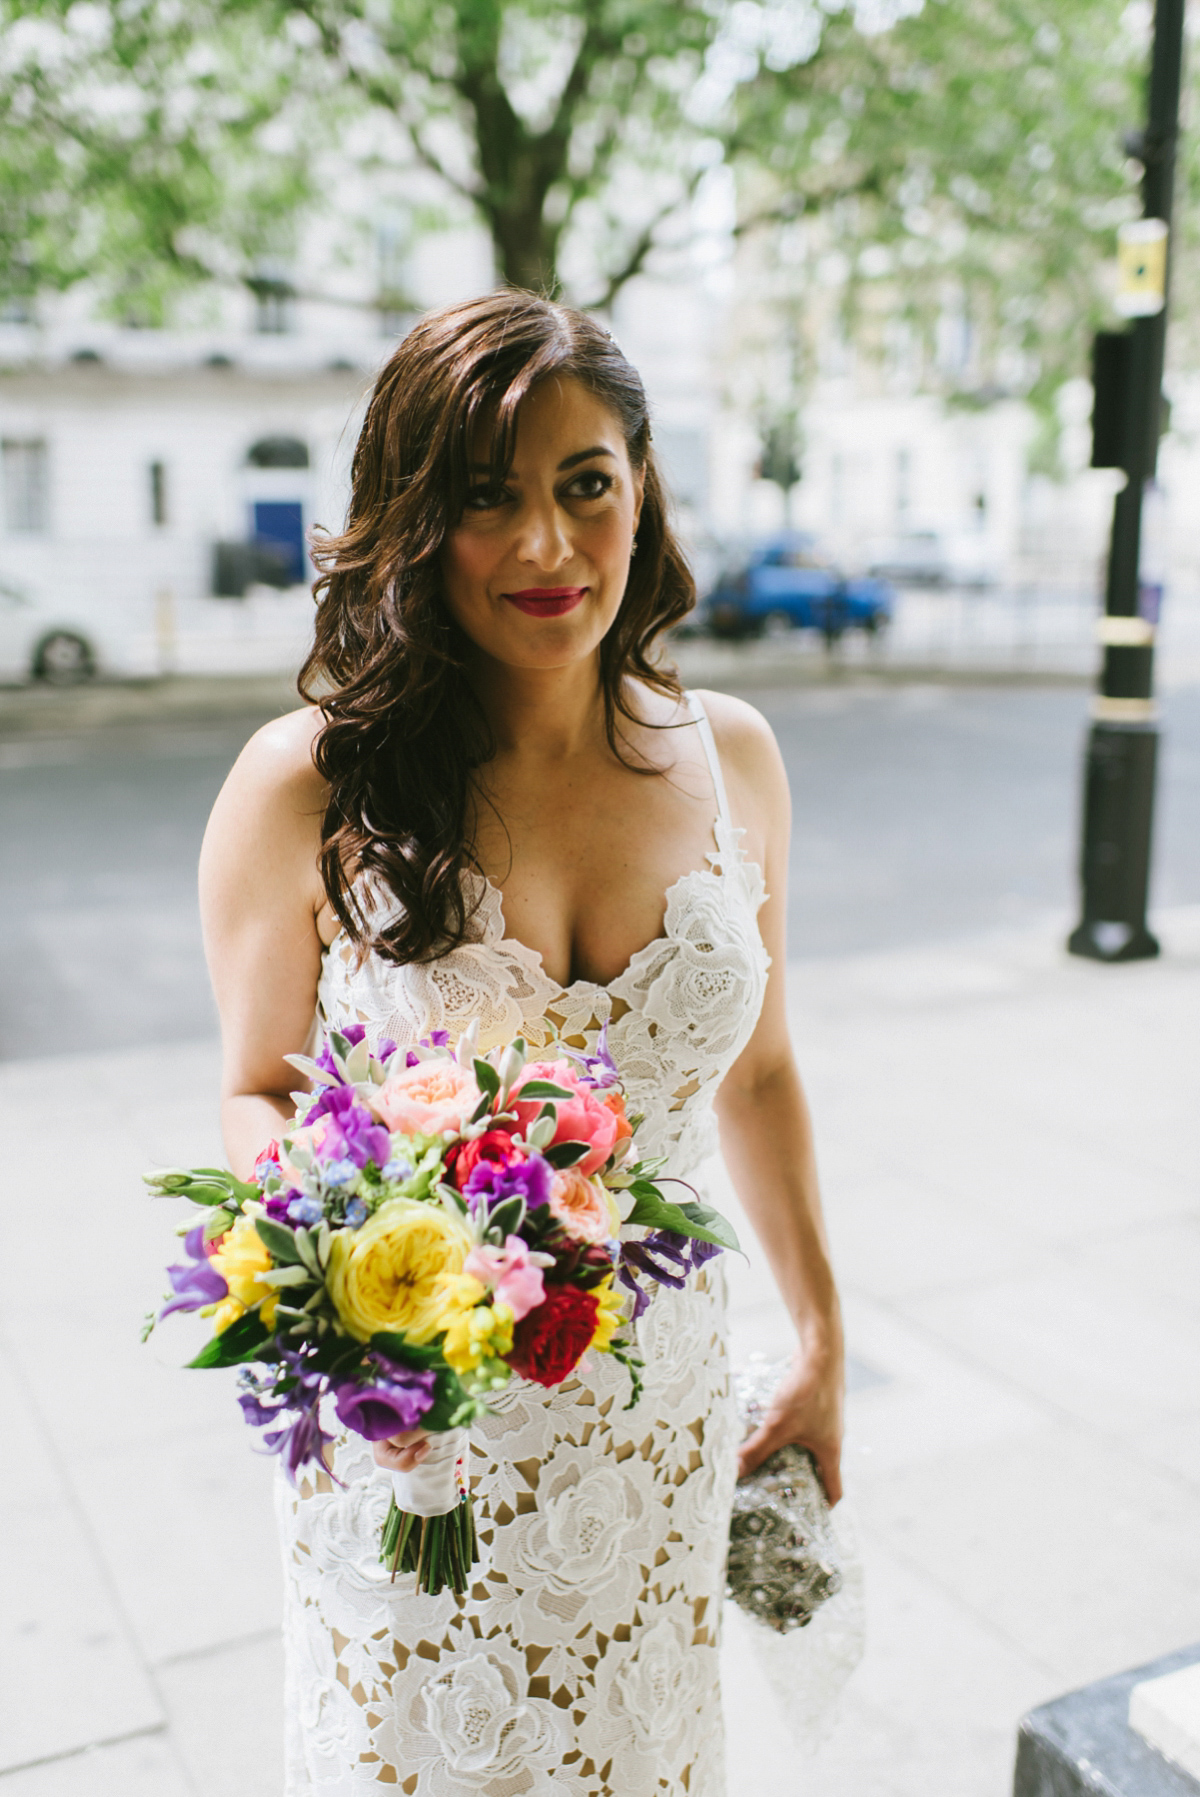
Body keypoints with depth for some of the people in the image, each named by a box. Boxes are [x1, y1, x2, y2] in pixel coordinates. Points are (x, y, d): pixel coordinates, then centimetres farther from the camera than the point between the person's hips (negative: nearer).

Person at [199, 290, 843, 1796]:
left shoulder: (729, 759, -5)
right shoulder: (305, 786, -15)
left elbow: (757, 1072, 6)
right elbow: (256, 1093, -3)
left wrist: (822, 1343, 11)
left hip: (658, 1431, 3)